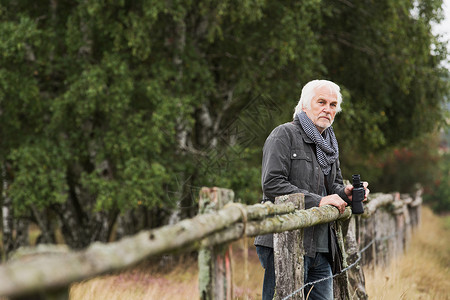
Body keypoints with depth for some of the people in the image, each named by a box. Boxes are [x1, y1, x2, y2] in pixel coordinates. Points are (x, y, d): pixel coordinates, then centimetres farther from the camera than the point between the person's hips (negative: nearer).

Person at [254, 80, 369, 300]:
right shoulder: (284, 135, -5)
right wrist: (318, 201, -18)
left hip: (321, 249, 8)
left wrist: (345, 193, 4)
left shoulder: (329, 145, 20)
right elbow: (272, 184, -16)